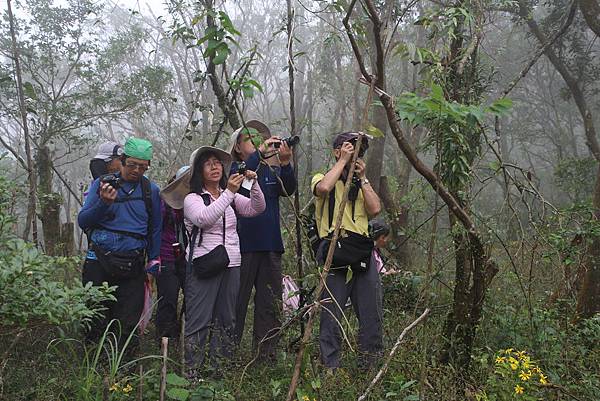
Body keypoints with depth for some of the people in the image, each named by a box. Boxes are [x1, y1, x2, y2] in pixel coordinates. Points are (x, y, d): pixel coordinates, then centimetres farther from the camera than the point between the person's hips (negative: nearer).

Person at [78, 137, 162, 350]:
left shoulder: (151, 190, 8)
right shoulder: (101, 184, 3)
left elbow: (155, 229, 17)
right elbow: (83, 221, -2)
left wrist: (153, 261, 11)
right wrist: (103, 203, -19)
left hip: (133, 266, 1)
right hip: (99, 261, -1)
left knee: (127, 323, 3)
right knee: (95, 320, 3)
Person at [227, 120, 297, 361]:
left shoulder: (271, 171, 14)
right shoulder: (232, 168, 3)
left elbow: (288, 189, -5)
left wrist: (285, 162, -20)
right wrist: (260, 152, -24)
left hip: (270, 245, 5)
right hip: (242, 244, -4)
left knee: (271, 304, 7)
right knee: (236, 302, -1)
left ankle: (267, 354, 16)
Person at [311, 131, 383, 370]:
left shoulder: (361, 185, 23)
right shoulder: (323, 178, 8)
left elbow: (375, 209, 4)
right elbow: (323, 188, -18)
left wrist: (362, 178, 4)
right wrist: (343, 161, -8)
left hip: (363, 256, 5)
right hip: (334, 254, -5)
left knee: (372, 316, 6)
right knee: (331, 316, -3)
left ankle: (371, 366, 17)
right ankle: (330, 368, 6)